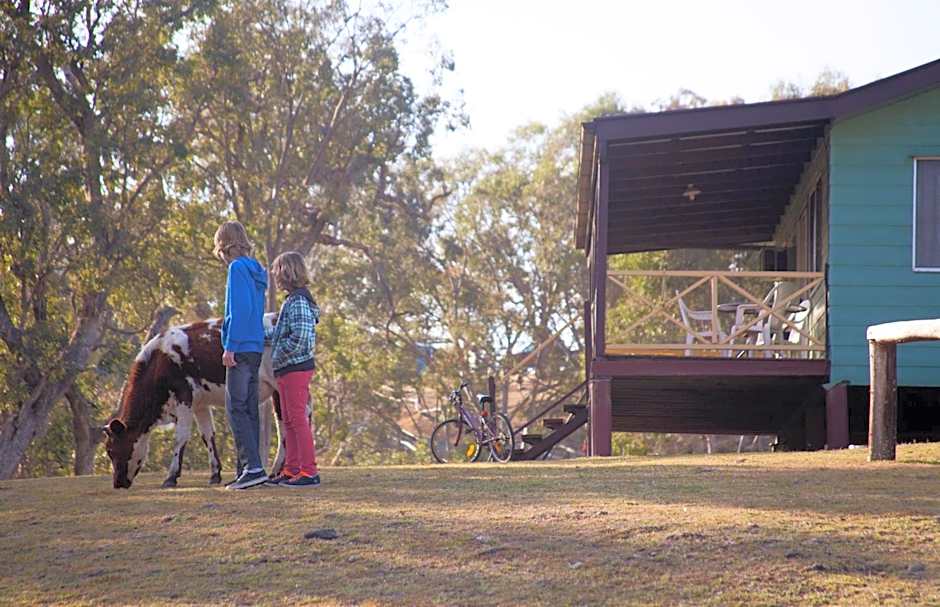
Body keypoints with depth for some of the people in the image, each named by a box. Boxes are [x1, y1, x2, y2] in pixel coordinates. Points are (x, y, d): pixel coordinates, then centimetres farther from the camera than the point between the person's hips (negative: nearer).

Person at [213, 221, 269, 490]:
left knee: (237, 409, -10)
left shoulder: (238, 268, -9)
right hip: (255, 348, 9)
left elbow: (239, 309, -18)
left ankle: (253, 467, -17)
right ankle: (248, 470, 11)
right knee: (250, 410, 9)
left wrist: (230, 346, -18)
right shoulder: (255, 270, 18)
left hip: (241, 348, -9)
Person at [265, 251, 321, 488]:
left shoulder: (298, 301, -16)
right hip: (287, 370, 10)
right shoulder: (292, 300, 15)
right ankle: (291, 470, 19)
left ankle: (309, 472, -7)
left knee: (298, 418, -8)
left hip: (296, 368, -10)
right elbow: (279, 332, 22)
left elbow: (300, 338, -24)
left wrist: (277, 357, -15)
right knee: (289, 421, 13)